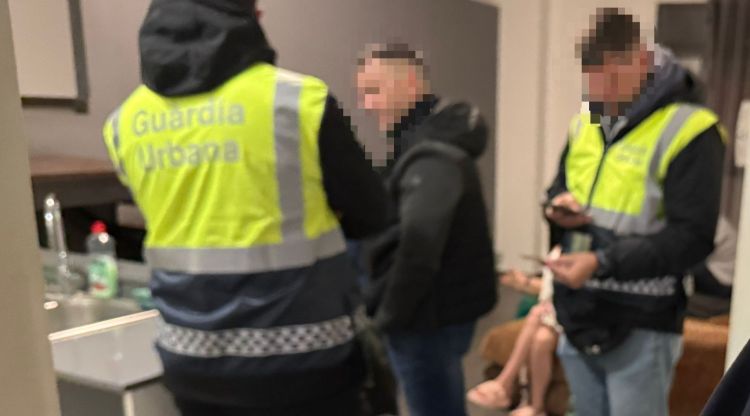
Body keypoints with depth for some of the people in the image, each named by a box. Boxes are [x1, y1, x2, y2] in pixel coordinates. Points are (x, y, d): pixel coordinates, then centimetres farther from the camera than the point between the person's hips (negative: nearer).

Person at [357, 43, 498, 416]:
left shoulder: (433, 154, -21)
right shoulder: (436, 137, 11)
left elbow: (420, 238, -35)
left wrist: (391, 312, -21)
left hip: (430, 315, -10)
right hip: (444, 308, 10)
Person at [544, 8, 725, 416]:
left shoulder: (688, 129, -14)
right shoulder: (585, 123, 8)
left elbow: (692, 236, -18)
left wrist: (603, 263, -27)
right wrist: (558, 206, -5)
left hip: (640, 326, -6)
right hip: (579, 313, 7)